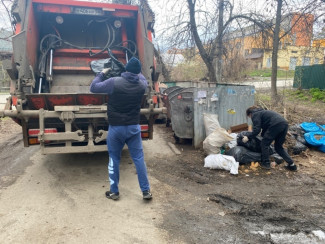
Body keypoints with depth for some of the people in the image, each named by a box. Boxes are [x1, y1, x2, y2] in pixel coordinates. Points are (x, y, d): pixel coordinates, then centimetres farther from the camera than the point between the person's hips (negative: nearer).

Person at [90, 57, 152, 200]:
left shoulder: (114, 82, -14)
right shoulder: (142, 85, -3)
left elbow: (93, 88, -2)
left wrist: (102, 73, 10)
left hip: (116, 128, -2)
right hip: (134, 127, 2)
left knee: (114, 160, 13)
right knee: (139, 159, 10)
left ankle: (114, 192, 23)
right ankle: (146, 191, 15)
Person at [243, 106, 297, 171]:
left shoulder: (255, 115, 6)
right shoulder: (262, 112, 33)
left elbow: (256, 130, -5)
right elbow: (265, 127, 39)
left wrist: (248, 137, 2)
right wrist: (263, 135, 49)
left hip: (276, 125, -9)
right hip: (284, 124, 9)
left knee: (264, 144, 7)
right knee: (278, 147, 19)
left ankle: (266, 164, 13)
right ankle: (291, 164, 17)